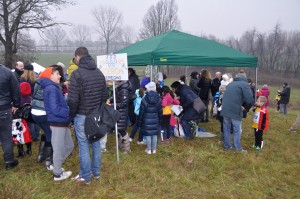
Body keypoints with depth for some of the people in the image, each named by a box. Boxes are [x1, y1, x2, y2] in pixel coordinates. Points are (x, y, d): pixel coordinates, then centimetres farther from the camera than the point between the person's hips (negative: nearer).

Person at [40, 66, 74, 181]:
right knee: (59, 149, 5)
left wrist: (68, 112, 5)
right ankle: (57, 174, 23)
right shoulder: (51, 89, -17)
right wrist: (70, 113, -17)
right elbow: (55, 109, -24)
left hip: (61, 122, 10)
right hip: (57, 122, -10)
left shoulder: (54, 88, 14)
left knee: (69, 146, 19)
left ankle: (55, 166, 35)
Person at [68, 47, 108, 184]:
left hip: (82, 116, -6)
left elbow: (72, 99, -17)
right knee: (96, 144, 15)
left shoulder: (77, 73, -14)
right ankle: (96, 172, 28)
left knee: (83, 146, 4)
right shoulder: (99, 73, 8)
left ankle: (85, 176, 15)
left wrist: (72, 115, -2)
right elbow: (105, 95, 10)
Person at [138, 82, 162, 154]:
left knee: (148, 135, 6)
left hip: (147, 121, -3)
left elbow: (141, 112, -7)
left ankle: (149, 149, 16)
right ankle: (154, 149, 22)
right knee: (154, 135, 11)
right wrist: (160, 121, 14)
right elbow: (160, 112, 5)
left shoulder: (144, 100, -12)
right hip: (155, 120, 3)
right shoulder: (158, 99, -2)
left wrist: (140, 122, 2)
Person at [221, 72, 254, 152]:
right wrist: (246, 108, 10)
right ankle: (237, 148, 13)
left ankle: (227, 146, 23)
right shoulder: (244, 84, -1)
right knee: (237, 130, 7)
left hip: (225, 109, 6)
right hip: (235, 110, -6)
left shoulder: (231, 84, 19)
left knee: (226, 128, 15)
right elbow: (250, 100, -10)